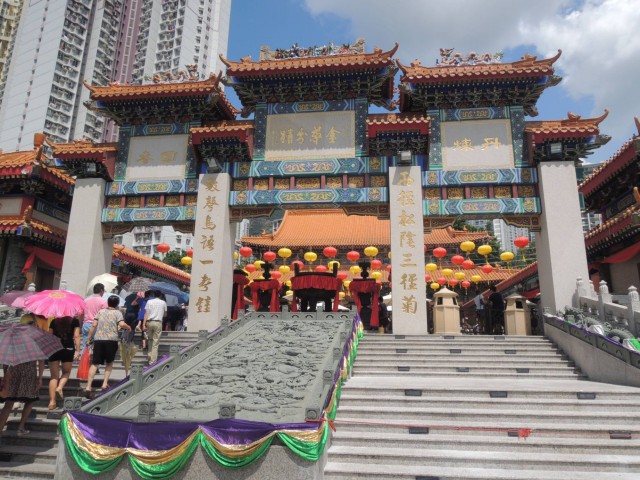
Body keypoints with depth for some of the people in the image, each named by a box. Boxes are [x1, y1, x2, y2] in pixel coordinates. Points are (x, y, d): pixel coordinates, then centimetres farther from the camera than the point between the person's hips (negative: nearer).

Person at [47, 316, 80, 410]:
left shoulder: (54, 321, 14)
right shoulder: (74, 321, 7)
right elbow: (76, 336, -1)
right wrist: (77, 351, -1)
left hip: (54, 348, 2)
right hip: (68, 348, -2)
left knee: (54, 376, 7)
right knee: (66, 372, 19)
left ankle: (52, 402, 3)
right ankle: (60, 387, -8)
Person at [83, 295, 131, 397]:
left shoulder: (101, 311, 14)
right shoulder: (117, 313, 5)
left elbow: (94, 325, 7)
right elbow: (122, 324, -12)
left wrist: (89, 338, 12)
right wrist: (128, 327, 7)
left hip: (98, 340, 2)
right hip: (111, 340, -2)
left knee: (94, 364, 4)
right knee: (109, 363, 17)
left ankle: (88, 386, -7)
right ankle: (105, 384, 9)